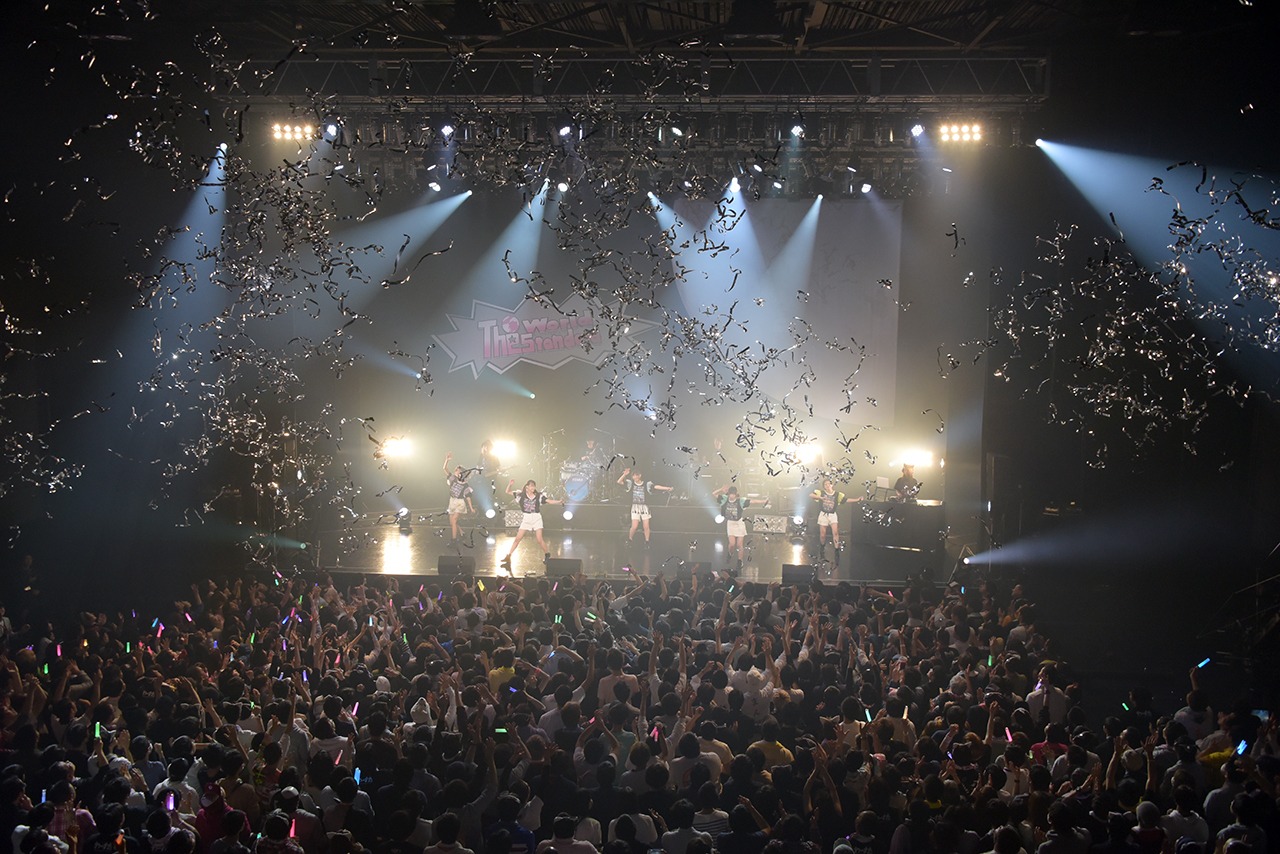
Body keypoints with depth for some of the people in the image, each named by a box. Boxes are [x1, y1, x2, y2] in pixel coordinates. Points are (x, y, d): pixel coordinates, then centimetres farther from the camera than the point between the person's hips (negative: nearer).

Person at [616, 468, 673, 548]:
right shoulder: (631, 484, 0)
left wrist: (666, 488, -23)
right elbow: (619, 482, -1)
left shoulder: (646, 484, -5)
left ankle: (647, 542, 19)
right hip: (635, 507, 0)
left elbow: (655, 487, -13)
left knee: (646, 526, 1)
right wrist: (624, 474, -14)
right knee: (634, 526, -7)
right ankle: (629, 539, 18)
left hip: (644, 507, 0)